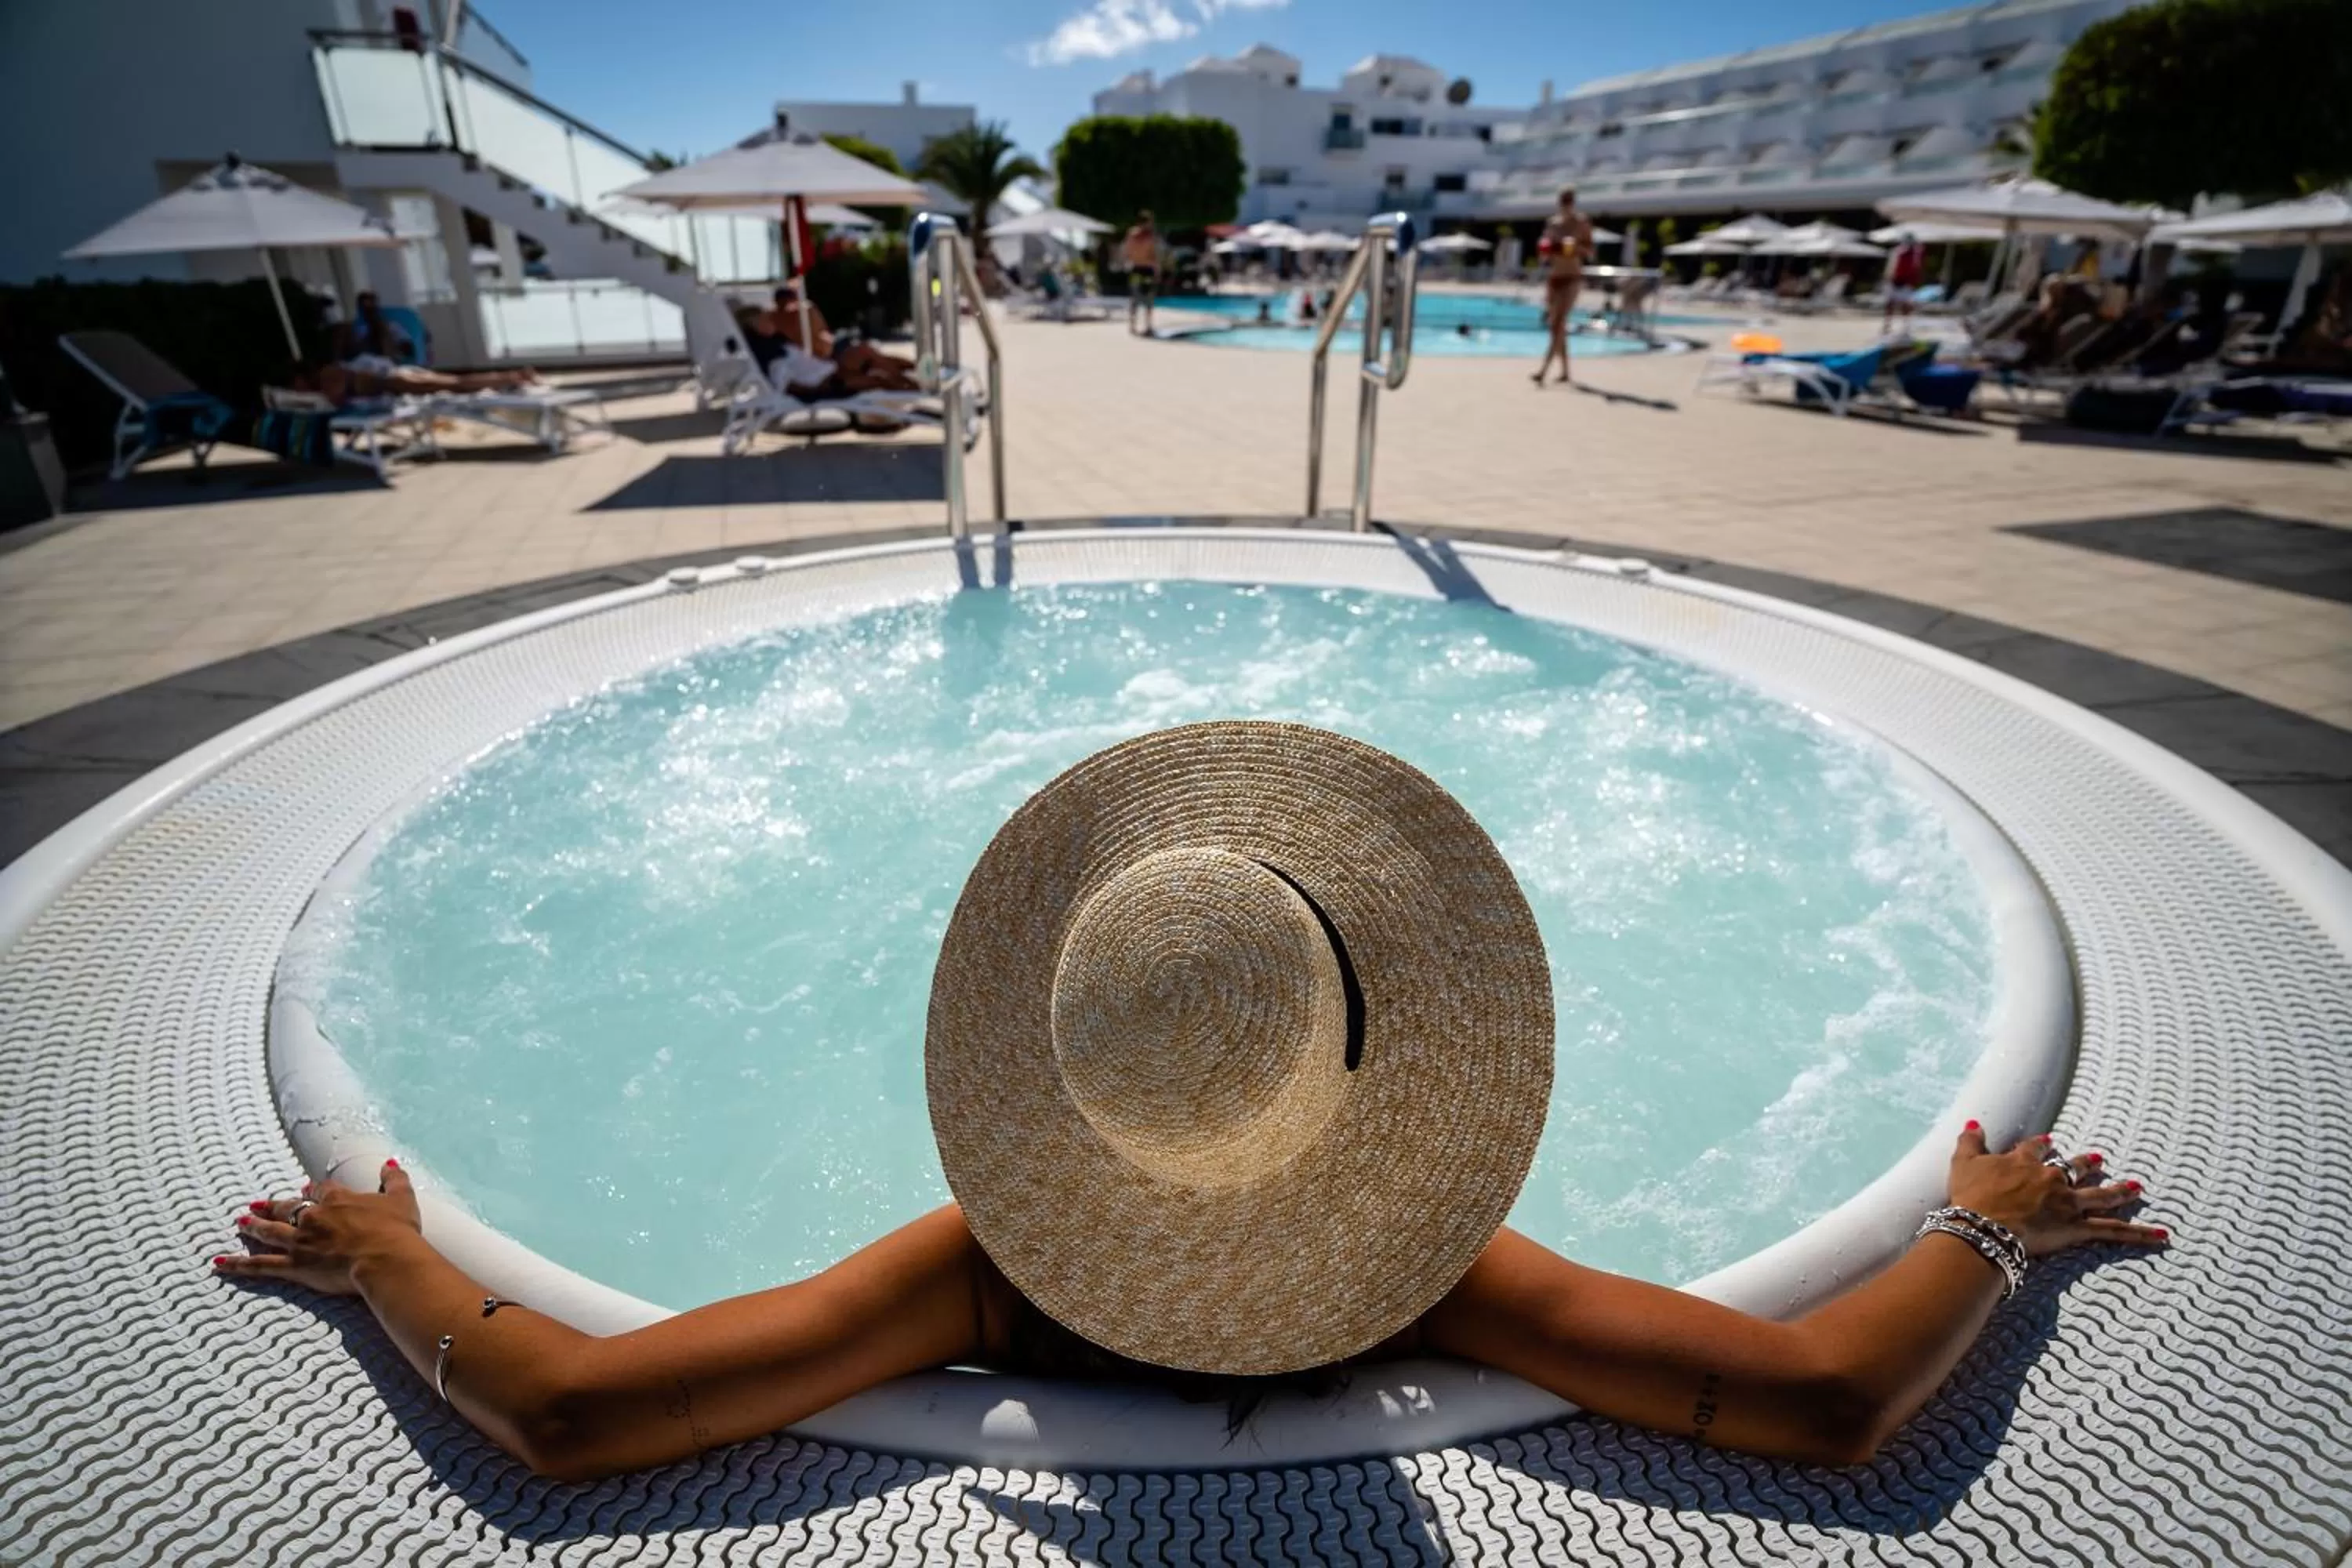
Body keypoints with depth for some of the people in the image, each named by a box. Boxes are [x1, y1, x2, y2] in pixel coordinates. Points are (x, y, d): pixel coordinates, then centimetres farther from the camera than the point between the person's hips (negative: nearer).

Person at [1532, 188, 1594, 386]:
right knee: (1555, 326, 7)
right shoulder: (1553, 223, 10)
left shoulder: (1582, 223, -2)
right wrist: (1544, 250, -6)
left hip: (1571, 277, -6)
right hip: (1553, 277, 6)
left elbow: (1591, 251, -2)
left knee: (1559, 325, -15)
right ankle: (1565, 371, 17)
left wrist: (1577, 247, -20)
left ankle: (1543, 371, -24)